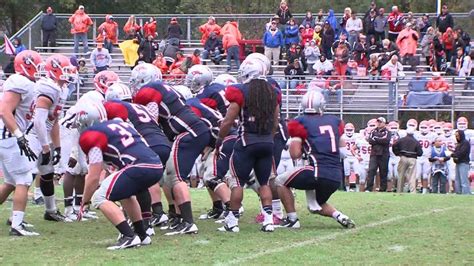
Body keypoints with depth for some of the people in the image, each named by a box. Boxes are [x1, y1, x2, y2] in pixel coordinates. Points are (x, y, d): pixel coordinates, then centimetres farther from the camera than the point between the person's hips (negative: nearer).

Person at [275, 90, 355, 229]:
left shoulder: (300, 123, 0)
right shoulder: (335, 121, 15)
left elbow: (295, 154, -4)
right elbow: (343, 152, 17)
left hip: (318, 172, -6)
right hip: (337, 177, 6)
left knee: (281, 182, 16)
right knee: (316, 206, 30)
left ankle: (292, 219, 10)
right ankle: (340, 217, 5)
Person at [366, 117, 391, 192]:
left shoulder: (387, 132, 3)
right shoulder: (373, 131, 13)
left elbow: (386, 141, -15)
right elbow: (370, 140, -1)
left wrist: (375, 139, -7)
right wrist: (380, 140, -10)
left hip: (383, 155, -2)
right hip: (374, 154, 2)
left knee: (383, 172, 3)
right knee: (371, 171, -9)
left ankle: (383, 189, 11)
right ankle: (369, 188, -12)